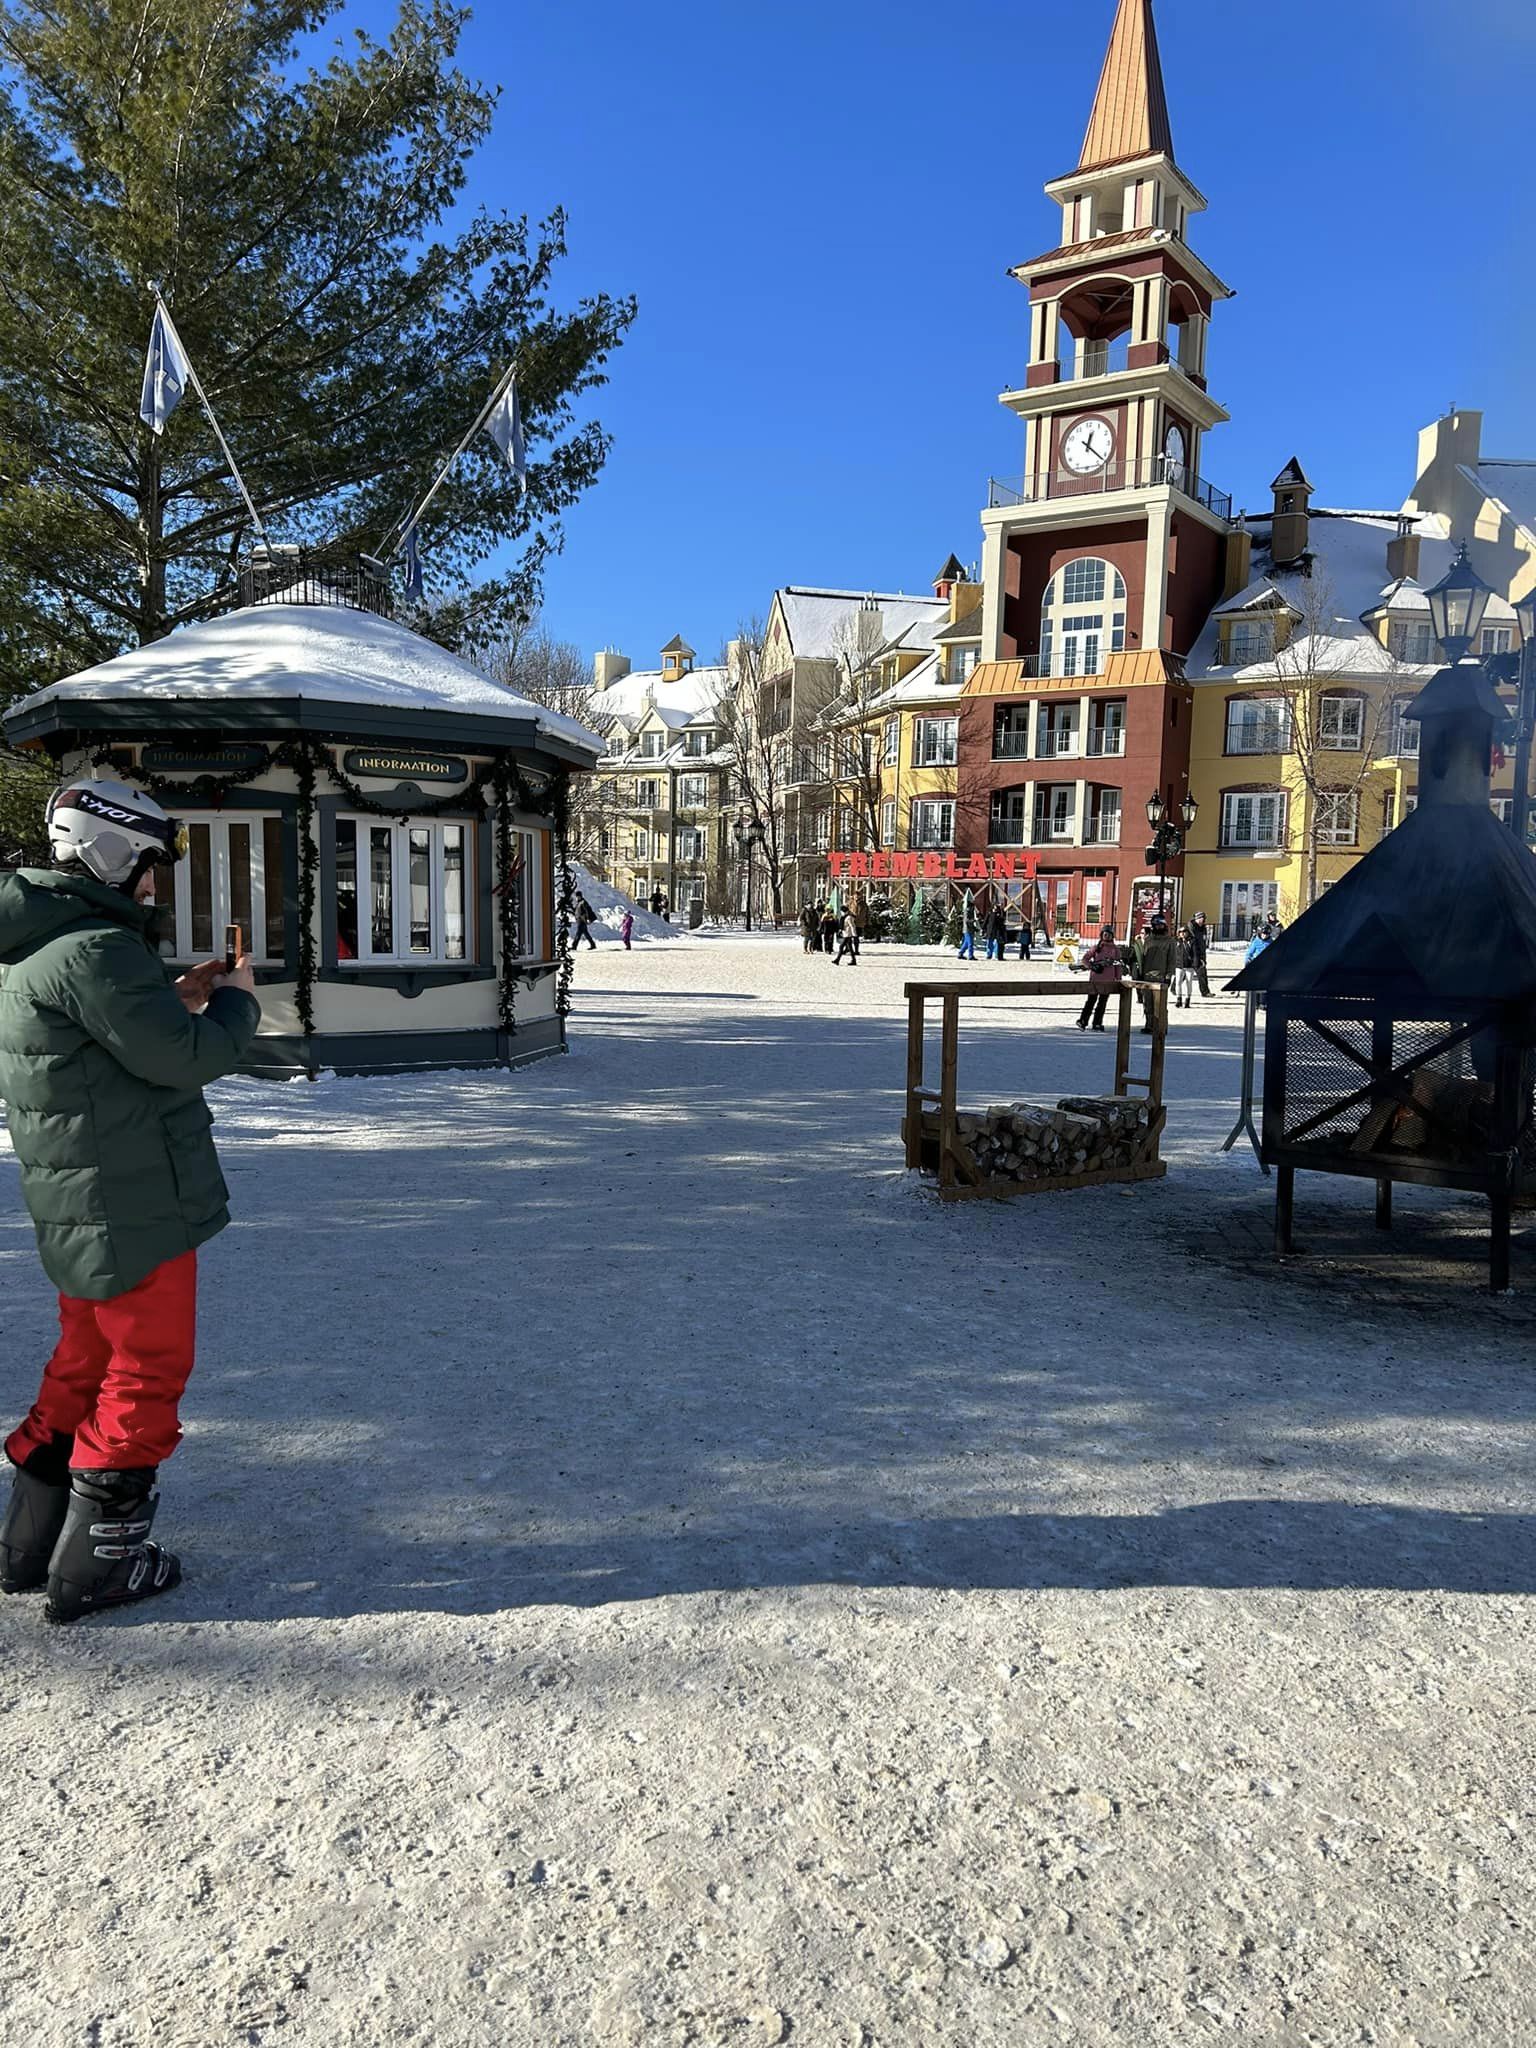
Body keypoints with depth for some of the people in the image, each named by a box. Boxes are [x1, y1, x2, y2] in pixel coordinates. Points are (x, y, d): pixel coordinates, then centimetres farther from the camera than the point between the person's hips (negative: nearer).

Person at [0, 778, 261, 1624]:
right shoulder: (95, 950, -22)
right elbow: (182, 1057, -21)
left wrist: (176, 998, 11)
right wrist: (235, 1003, -4)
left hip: (80, 1208, 10)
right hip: (135, 1207, -10)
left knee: (86, 1364, 21)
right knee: (147, 1372, 4)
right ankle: (95, 1566, 14)